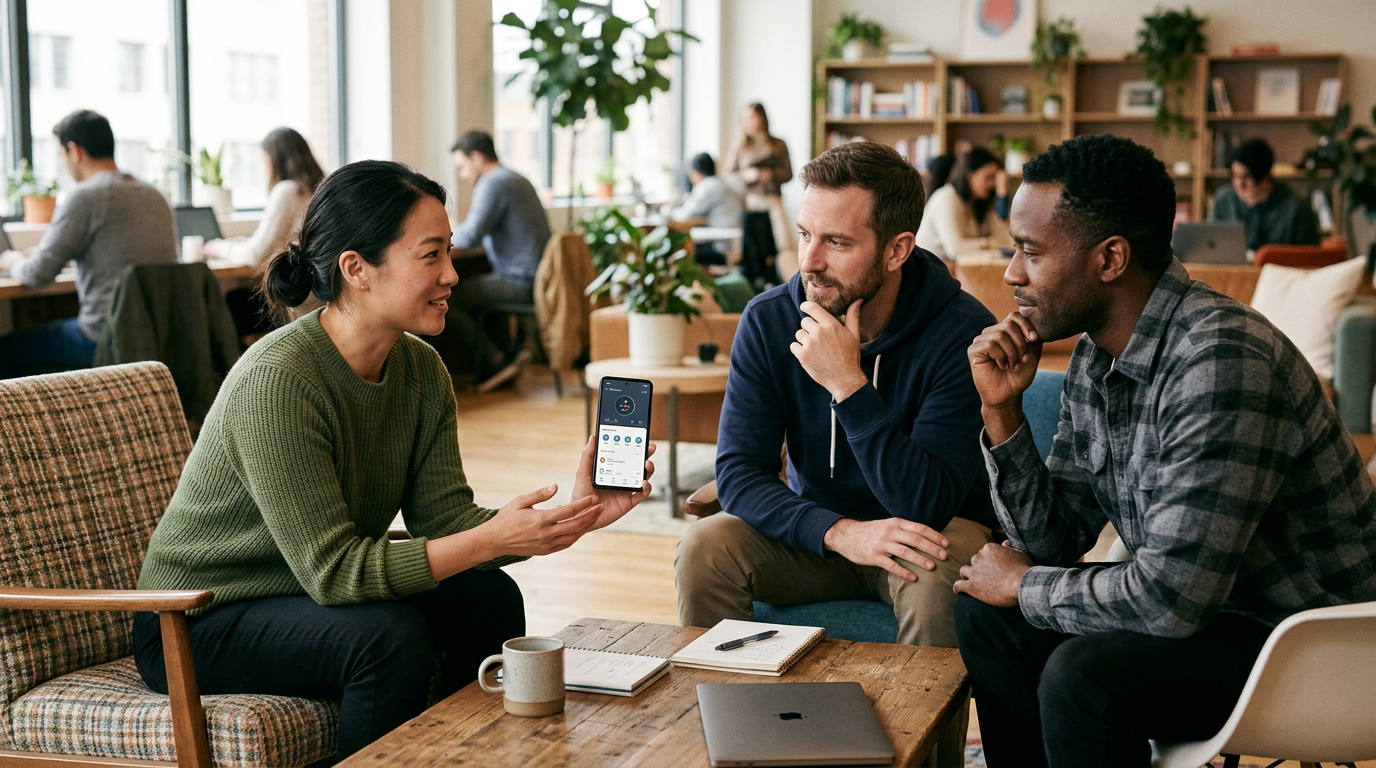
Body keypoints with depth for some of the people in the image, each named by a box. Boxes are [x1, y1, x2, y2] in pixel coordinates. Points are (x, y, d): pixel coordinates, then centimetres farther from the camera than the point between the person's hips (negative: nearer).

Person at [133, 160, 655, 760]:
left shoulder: (420, 370, -3)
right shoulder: (277, 382, -28)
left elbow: (444, 520, -7)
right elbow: (332, 569, -29)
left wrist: (573, 519, -21)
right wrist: (494, 538, -33)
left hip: (307, 593, 8)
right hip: (198, 627, -7)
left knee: (488, 597, -9)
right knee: (391, 636, -29)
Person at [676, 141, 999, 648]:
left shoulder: (962, 333, -21)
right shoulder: (768, 321, -10)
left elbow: (927, 507, -26)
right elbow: (739, 474, -14)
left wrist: (849, 385, -34)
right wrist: (839, 531, -31)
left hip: (928, 532, -3)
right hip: (816, 531, 3)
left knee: (935, 576, -35)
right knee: (704, 547, -22)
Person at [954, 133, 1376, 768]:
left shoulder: (1221, 360, -28)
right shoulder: (1094, 357, 1)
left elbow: (1169, 596, -30)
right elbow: (1055, 540, 5)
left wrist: (1024, 585, -13)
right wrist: (1001, 411, -9)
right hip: (1197, 607, 9)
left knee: (1083, 675, -28)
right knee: (984, 613, 4)